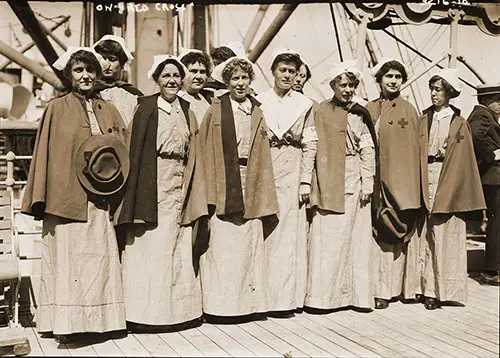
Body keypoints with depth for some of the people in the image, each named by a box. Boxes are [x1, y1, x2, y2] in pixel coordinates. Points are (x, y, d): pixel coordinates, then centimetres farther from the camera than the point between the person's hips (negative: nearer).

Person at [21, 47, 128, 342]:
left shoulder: (109, 110, 13)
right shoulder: (57, 109, 3)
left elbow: (123, 150, 15)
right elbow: (45, 155, 0)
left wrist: (109, 163, -5)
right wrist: (43, 200, -5)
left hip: (99, 202, 3)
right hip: (67, 198, -3)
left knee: (100, 258, 4)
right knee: (67, 259, -3)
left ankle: (100, 318, 13)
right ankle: (65, 323, 5)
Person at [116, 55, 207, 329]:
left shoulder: (186, 111, 14)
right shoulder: (146, 107, -1)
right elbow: (136, 150, -5)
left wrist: (190, 188, 7)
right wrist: (138, 192, -13)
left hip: (178, 184, 5)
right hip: (152, 183, -4)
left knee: (177, 245, 6)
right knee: (150, 246, -4)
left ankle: (177, 308, 14)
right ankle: (147, 310, 4)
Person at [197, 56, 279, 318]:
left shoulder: (257, 111, 12)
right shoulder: (216, 110, 2)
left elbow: (263, 154, 13)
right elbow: (205, 149, -2)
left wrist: (264, 194, 7)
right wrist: (208, 191, -9)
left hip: (251, 185, 3)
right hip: (223, 185, -3)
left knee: (249, 245, 5)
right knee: (222, 246, -4)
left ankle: (248, 300, 14)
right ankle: (220, 303, 4)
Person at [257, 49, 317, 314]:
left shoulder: (305, 105, 8)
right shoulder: (259, 102, 6)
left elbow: (310, 145, 6)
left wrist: (306, 181, -1)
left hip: (292, 175, 0)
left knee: (290, 233, -1)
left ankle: (286, 297, 6)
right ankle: (262, 296, 7)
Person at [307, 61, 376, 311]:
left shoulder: (361, 113, 11)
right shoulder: (322, 111, 1)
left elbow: (368, 150, 8)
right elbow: (315, 149, -3)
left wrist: (368, 183, -1)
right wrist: (321, 186, -10)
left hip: (355, 181, 3)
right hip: (330, 180, -3)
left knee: (357, 237, 5)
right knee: (328, 238, -4)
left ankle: (356, 293, 13)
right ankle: (323, 294, 4)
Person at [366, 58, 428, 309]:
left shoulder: (409, 111, 6)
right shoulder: (369, 111, 10)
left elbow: (416, 150, 3)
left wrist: (415, 189, -4)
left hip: (402, 182, -1)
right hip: (377, 183, 1)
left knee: (403, 234, -1)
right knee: (378, 235, -1)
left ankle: (404, 285, 9)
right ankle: (380, 289, 5)